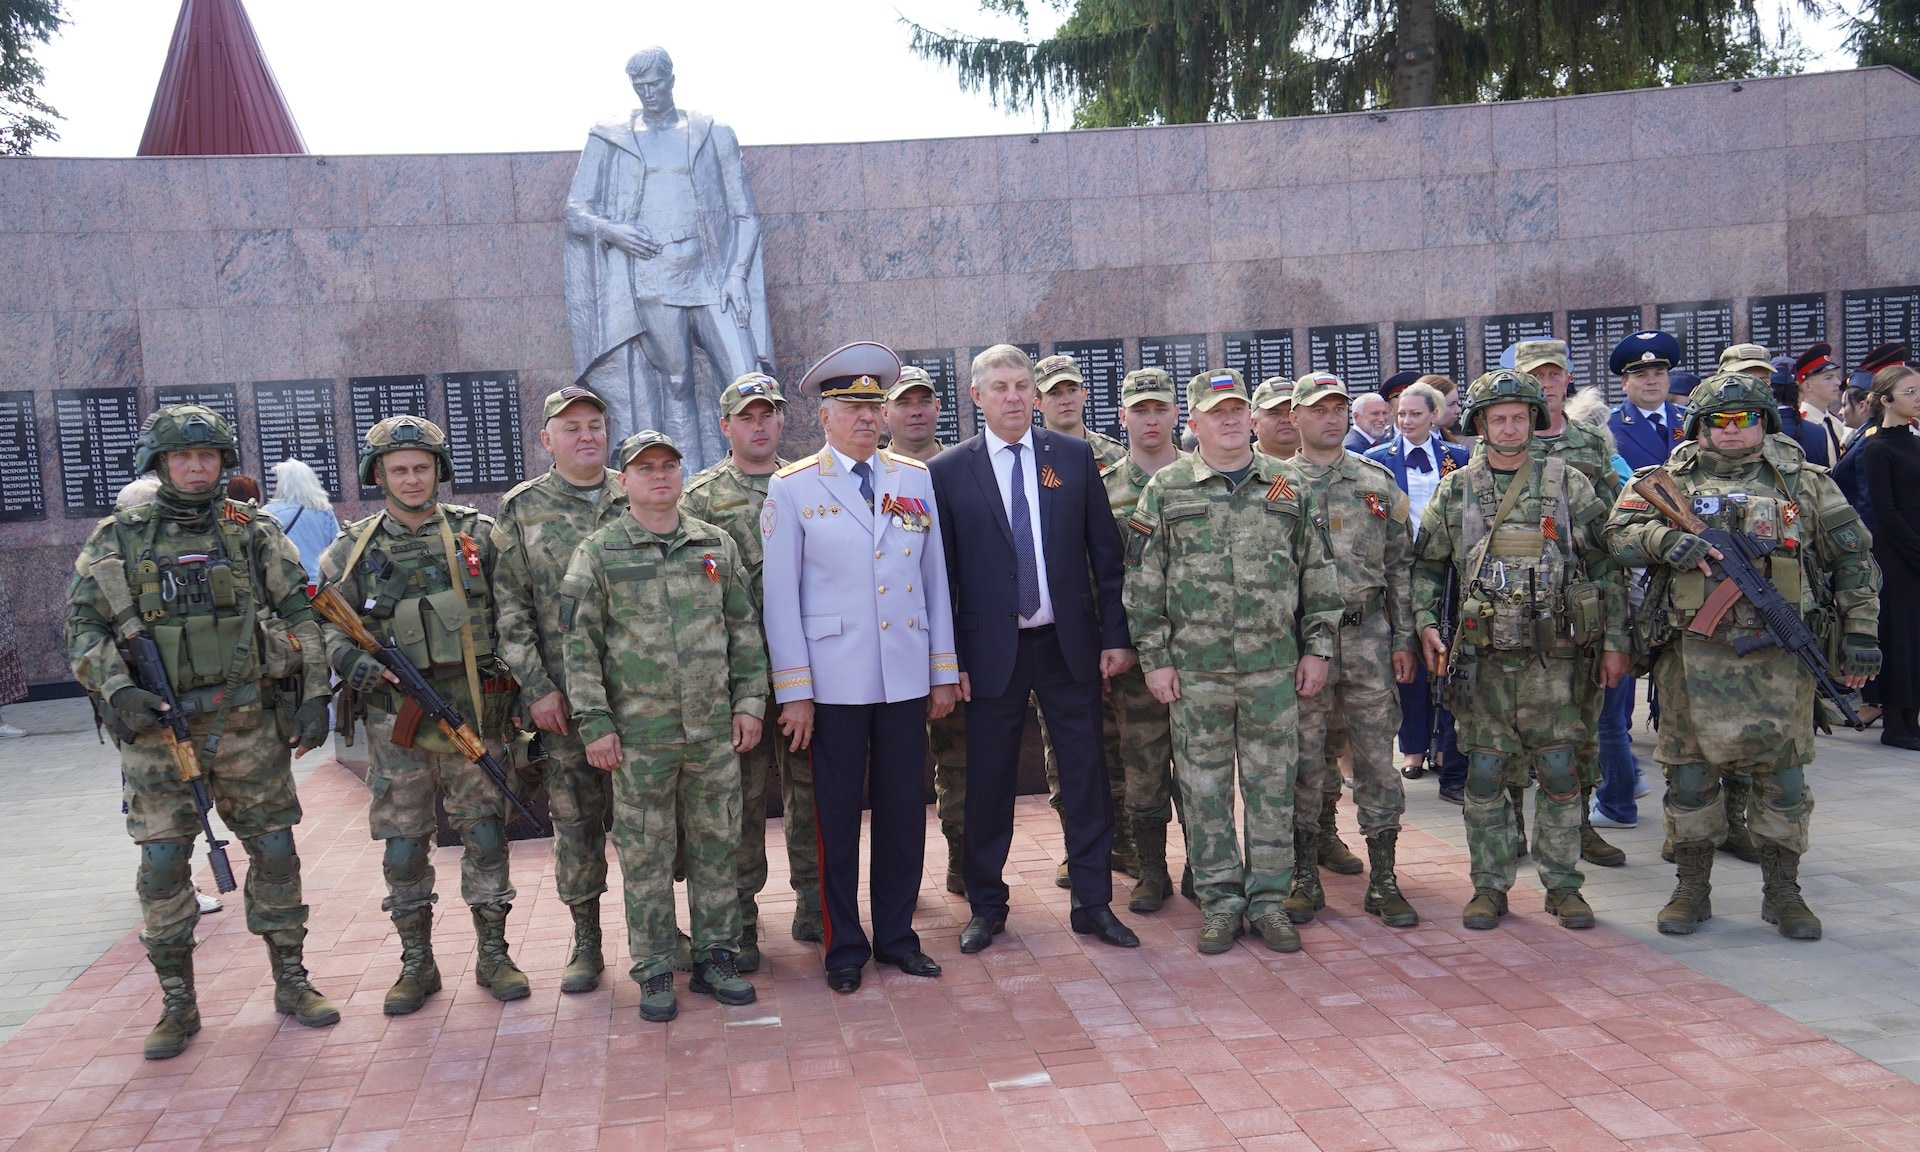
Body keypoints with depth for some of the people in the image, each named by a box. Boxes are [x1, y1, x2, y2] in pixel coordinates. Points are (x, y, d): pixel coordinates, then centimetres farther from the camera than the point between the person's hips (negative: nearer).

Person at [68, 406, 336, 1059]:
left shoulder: (254, 532, 6)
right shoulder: (117, 539, 4)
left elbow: (300, 614, 5)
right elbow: (83, 626, 2)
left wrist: (315, 695, -3)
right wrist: (115, 690, -13)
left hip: (249, 722, 1)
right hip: (157, 727, -1)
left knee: (274, 851, 5)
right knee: (162, 864, 1)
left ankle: (291, 982, 19)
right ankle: (178, 1004, 14)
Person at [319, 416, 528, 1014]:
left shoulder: (477, 534, 4)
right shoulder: (352, 549, 5)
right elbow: (328, 623, 5)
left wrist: (520, 678, -5)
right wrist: (353, 660, -16)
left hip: (474, 712, 0)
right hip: (396, 721, 1)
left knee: (484, 834, 4)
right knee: (403, 844, 7)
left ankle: (493, 955, 18)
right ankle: (416, 964, 21)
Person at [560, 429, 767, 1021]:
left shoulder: (717, 545, 8)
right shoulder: (598, 551, -1)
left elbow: (745, 629, 11)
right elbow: (579, 643, -2)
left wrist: (749, 701, 4)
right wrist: (595, 724, -7)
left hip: (715, 728, 3)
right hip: (639, 733, -2)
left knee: (717, 845, 9)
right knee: (645, 854, 5)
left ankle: (717, 958, 22)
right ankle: (654, 972, 17)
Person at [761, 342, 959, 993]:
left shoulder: (917, 479, 8)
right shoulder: (791, 488, -1)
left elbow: (935, 579, 10)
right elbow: (780, 596, -3)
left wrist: (944, 671, 7)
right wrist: (793, 691, -7)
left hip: (907, 678, 3)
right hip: (835, 682, -3)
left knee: (904, 810, 9)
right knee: (837, 816, 6)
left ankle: (897, 937, 25)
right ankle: (844, 946, 21)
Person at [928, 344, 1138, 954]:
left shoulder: (1074, 456, 4)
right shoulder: (948, 472, -1)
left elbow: (1105, 552, 5)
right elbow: (941, 573, 0)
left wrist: (1116, 634, 1)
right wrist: (950, 660, -4)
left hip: (1070, 644, 2)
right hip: (991, 651, -1)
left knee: (1086, 777, 7)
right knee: (988, 783, 8)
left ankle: (1093, 903, 20)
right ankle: (986, 906, 24)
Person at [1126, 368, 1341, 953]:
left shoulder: (1290, 486, 7)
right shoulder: (1165, 489, 2)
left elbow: (1318, 573, 10)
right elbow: (1143, 582, 1)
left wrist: (1317, 648, 4)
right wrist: (1154, 659, -3)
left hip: (1274, 666, 1)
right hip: (1195, 669, -1)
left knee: (1272, 788, 6)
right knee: (1203, 789, 6)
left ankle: (1269, 900, 19)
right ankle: (1221, 901, 18)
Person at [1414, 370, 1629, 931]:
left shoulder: (1567, 483, 4)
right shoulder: (1456, 490, 6)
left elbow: (1604, 565, 6)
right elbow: (1426, 565, 14)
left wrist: (1614, 641, 2)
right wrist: (1425, 622, -1)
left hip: (1557, 657, 0)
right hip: (1484, 657, 1)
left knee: (1559, 773, 5)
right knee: (1486, 775, 4)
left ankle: (1563, 884, 18)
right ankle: (1490, 885, 16)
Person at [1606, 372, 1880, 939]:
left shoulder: (1806, 484, 10)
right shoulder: (1670, 481, 8)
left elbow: (1854, 558, 11)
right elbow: (1619, 534, -2)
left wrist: (1859, 632, 5)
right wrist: (1665, 538, -21)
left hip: (1780, 656, 1)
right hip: (1693, 654, 0)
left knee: (1783, 773, 5)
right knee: (1690, 773, 5)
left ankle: (1782, 890, 20)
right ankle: (1692, 888, 18)